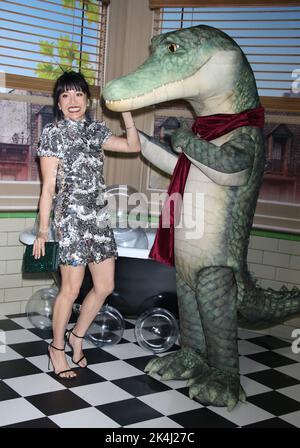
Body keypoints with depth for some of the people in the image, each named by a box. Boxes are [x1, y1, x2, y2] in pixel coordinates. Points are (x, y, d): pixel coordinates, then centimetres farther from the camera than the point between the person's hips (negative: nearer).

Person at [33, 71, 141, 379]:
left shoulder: (96, 130, 12)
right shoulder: (53, 133, -4)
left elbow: (134, 146, 15)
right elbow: (48, 186, -6)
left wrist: (125, 111, 7)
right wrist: (43, 230, -9)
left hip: (99, 217, 6)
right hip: (72, 218, -6)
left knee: (105, 286, 8)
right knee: (71, 289, -1)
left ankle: (77, 336, 29)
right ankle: (57, 348, 20)